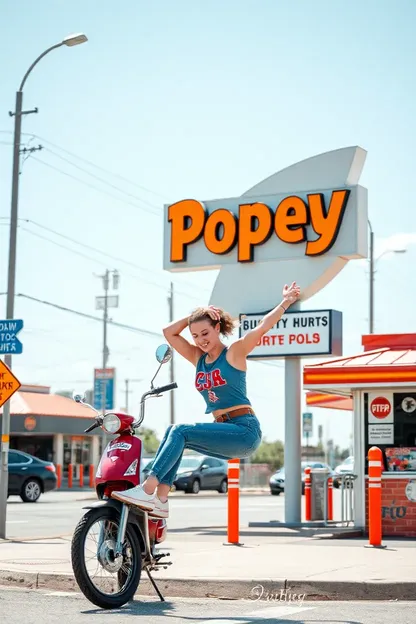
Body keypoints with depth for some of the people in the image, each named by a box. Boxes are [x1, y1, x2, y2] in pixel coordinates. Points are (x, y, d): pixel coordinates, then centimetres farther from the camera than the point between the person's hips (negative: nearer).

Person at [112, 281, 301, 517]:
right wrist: (193, 316, 5)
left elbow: (263, 326, -9)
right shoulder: (198, 357, 14)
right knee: (174, 433, -15)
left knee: (179, 431, -20)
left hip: (245, 430, -6)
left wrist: (287, 301, -4)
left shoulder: (235, 352, -2)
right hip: (221, 430, 6)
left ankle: (147, 490, -29)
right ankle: (160, 499, -23)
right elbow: (169, 332, 12)